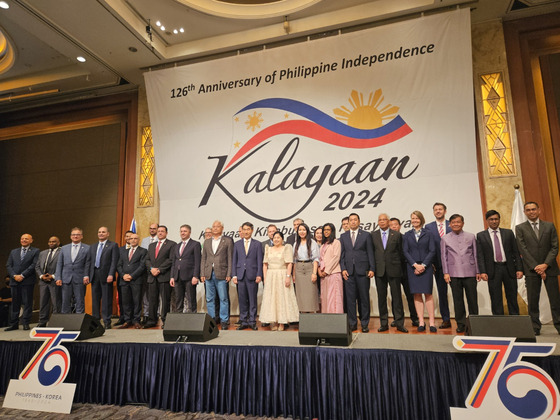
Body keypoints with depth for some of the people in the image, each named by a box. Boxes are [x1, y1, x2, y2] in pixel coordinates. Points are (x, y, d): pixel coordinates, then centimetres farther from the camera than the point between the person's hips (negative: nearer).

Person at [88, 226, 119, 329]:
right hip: (94, 275, 5)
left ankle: (107, 322, 2)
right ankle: (95, 320, 19)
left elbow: (114, 262, -7)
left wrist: (111, 275, -16)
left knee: (106, 300, -3)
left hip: (106, 276, -5)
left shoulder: (113, 245, 1)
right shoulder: (92, 247, 19)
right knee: (95, 299, 10)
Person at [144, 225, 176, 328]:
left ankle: (165, 321, 4)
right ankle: (152, 321, 14)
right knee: (152, 300, 6)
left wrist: (159, 270, -12)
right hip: (152, 277, 5)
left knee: (165, 300, -3)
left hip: (164, 276, -5)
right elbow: (147, 259, 15)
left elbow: (171, 260, -7)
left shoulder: (172, 244, 2)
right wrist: (151, 268, -4)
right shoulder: (151, 245, 21)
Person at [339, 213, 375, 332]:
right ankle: (352, 323, 13)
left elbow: (370, 253, 3)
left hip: (362, 271, -1)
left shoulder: (366, 235, 6)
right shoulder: (343, 236, 12)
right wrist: (343, 269, -1)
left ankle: (365, 323, 14)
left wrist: (372, 269, -4)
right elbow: (342, 254, 10)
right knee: (350, 298, 3)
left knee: (364, 298, 3)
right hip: (348, 272, 2)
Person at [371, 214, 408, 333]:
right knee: (381, 297, 6)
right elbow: (371, 252, 8)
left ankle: (399, 324, 12)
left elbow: (400, 252, 6)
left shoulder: (397, 235, 5)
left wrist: (400, 268, 3)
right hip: (379, 271, 1)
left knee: (397, 297, 2)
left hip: (394, 270, -1)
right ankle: (384, 324, 15)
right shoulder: (373, 235, 8)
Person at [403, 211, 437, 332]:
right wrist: (415, 264, -9)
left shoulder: (428, 234, 6)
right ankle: (421, 322, 5)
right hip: (412, 267, 1)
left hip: (426, 267, -1)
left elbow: (432, 251, 0)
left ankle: (431, 322, 2)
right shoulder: (407, 235, 10)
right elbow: (405, 251, 3)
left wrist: (423, 265, -10)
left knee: (428, 293, -2)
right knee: (417, 294, 1)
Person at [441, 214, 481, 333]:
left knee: (472, 299, 3)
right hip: (454, 274, 0)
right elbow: (444, 256, 6)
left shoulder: (471, 237, 9)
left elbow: (475, 254, 10)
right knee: (457, 300, 4)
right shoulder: (445, 238, 7)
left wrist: (478, 271, 6)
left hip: (470, 273, 0)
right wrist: (446, 272, 0)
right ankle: (461, 323, 13)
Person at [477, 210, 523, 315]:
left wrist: (519, 269, -1)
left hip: (509, 268, 2)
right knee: (496, 299, 2)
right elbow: (480, 255, 1)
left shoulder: (508, 233, 9)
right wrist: (483, 272, -9)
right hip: (493, 270, -1)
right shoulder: (481, 235, 5)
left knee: (512, 297, 9)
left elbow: (516, 252, 8)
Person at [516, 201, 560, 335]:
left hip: (549, 268, 1)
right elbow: (523, 250, -2)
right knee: (532, 300, 1)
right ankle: (535, 328, 8)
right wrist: (535, 267, -9)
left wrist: (545, 264, -9)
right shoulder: (520, 228, 4)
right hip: (531, 269, -1)